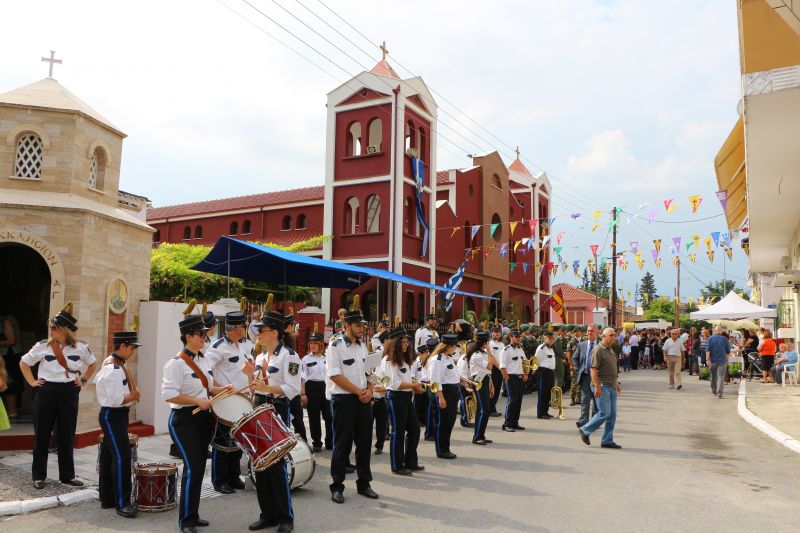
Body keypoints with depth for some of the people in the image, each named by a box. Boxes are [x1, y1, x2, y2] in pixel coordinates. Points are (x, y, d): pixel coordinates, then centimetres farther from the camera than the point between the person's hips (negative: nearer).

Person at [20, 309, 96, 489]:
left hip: (69, 393, 1)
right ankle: (39, 476, 19)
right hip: (46, 392, 0)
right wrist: (32, 382, 5)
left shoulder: (81, 347, -2)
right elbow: (24, 363, 11)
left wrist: (84, 380, 9)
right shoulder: (43, 346, -4)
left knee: (67, 436, 7)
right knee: (42, 435, 6)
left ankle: (67, 475, 18)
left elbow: (93, 364, 17)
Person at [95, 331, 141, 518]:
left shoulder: (117, 365, 10)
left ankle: (107, 499, 26)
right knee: (122, 458, -9)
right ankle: (121, 503, -2)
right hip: (113, 416, -11)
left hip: (116, 416, 11)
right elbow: (116, 400, -25)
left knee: (109, 458, 16)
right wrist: (133, 396, -8)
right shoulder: (114, 369, -22)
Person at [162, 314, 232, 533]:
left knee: (199, 468, 14)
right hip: (184, 421, -9)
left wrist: (221, 390, 5)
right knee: (193, 469, -9)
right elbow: (168, 394, -22)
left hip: (202, 419, 9)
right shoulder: (177, 363, -15)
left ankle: (193, 515, 27)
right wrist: (197, 401, -24)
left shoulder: (199, 360, 11)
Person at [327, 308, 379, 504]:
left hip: (364, 400, 6)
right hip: (344, 400, -6)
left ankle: (363, 483, 23)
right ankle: (337, 486, 13)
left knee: (364, 442, 11)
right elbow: (335, 375, -16)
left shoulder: (362, 346, 12)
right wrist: (359, 392, -14)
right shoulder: (336, 346, -9)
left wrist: (369, 391, -2)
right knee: (342, 444, 1)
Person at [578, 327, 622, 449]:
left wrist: (616, 384, 21)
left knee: (612, 415, 7)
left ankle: (607, 440, 14)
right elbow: (593, 370, -18)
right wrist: (597, 387, -23)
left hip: (612, 387, 9)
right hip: (602, 386, -9)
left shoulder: (611, 350, 16)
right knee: (604, 413, -10)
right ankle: (585, 430, 6)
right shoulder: (598, 350, -12)